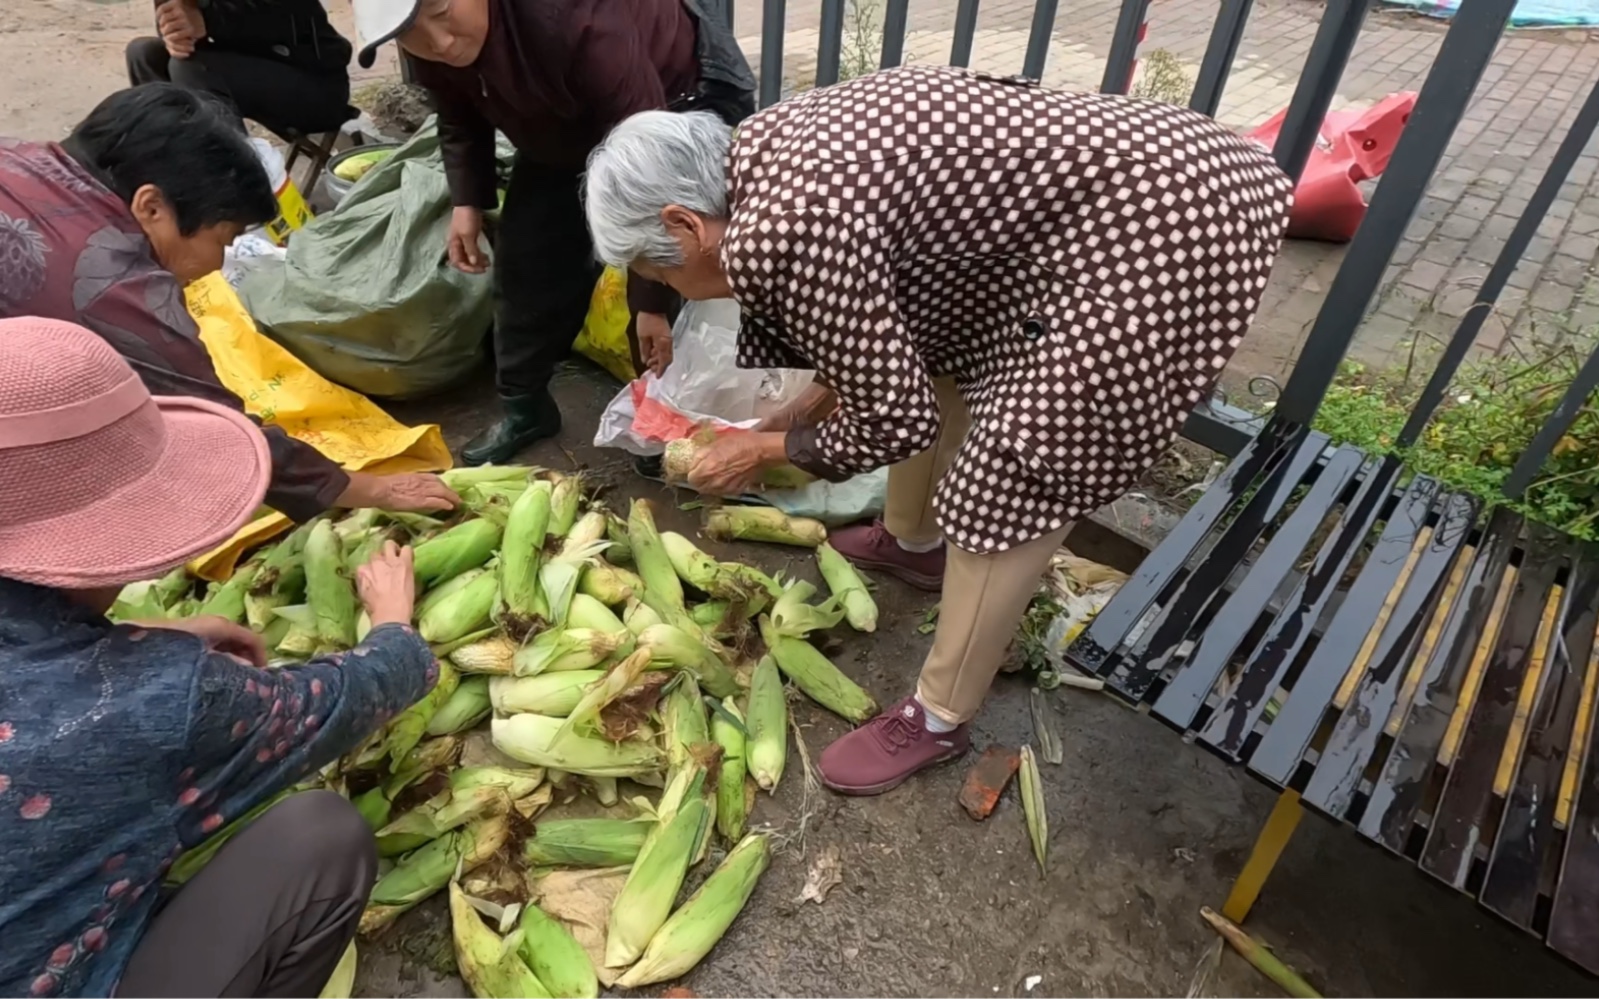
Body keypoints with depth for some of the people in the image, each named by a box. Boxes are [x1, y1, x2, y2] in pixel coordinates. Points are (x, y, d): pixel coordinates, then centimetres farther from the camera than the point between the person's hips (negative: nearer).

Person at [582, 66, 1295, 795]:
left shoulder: (786, 231, -25)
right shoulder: (759, 155, 5)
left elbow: (896, 421, -15)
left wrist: (771, 448, -1)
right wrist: (811, 405, 17)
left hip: (1159, 234, -10)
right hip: (1120, 170, 10)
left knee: (1012, 482, -5)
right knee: (931, 357, 20)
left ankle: (938, 721, 13)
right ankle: (914, 540, 45)